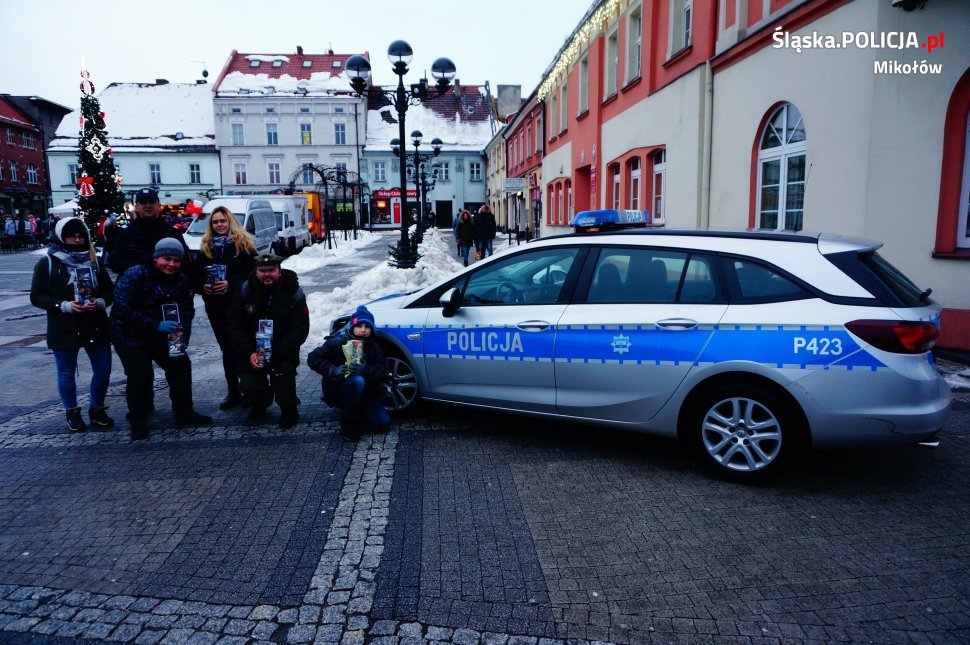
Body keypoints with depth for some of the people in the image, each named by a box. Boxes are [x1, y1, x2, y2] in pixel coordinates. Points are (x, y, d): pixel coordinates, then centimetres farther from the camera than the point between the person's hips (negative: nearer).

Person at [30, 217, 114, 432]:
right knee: (66, 373, 9)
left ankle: (97, 408, 26)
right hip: (63, 330, -3)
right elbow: (37, 296, -5)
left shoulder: (94, 261, 8)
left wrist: (100, 302, -12)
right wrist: (64, 305, -19)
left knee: (103, 370, 6)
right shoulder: (47, 263, -2)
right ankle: (72, 412, 27)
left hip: (96, 327, 3)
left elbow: (109, 289, 9)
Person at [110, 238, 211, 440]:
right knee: (140, 376, -12)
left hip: (161, 336, 6)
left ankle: (184, 414, 16)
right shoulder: (135, 275, -19)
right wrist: (155, 325, -31)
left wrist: (181, 334, -18)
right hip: (130, 335, -6)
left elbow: (186, 311, 0)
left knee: (181, 365, 2)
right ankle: (138, 422, 8)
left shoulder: (182, 280, -1)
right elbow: (122, 308, -26)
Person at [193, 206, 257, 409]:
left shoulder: (243, 244, -2)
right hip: (215, 307, 4)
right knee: (227, 349, 10)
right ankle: (233, 392, 18)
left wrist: (230, 283, -20)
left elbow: (253, 273, -11)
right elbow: (196, 275, 12)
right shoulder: (206, 247, 11)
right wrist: (203, 285, -9)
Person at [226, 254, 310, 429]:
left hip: (283, 350, -2)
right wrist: (249, 353, -18)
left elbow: (301, 329, -12)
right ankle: (260, 402, 26)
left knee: (283, 370, -28)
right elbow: (233, 326, -5)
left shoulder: (293, 292, -10)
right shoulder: (245, 290, -6)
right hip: (253, 350, 2)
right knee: (248, 386, -13)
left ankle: (289, 411, 1)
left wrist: (276, 353, -22)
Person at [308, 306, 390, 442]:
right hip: (338, 391, -3)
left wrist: (365, 370, -31)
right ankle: (349, 423, -15)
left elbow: (382, 374, -9)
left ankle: (357, 414, 14)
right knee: (358, 381, -37)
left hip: (364, 394, 3)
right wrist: (333, 370, -24)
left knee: (382, 423, -18)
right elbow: (312, 358, -9)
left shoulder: (374, 348, 2)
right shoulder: (338, 343, -7)